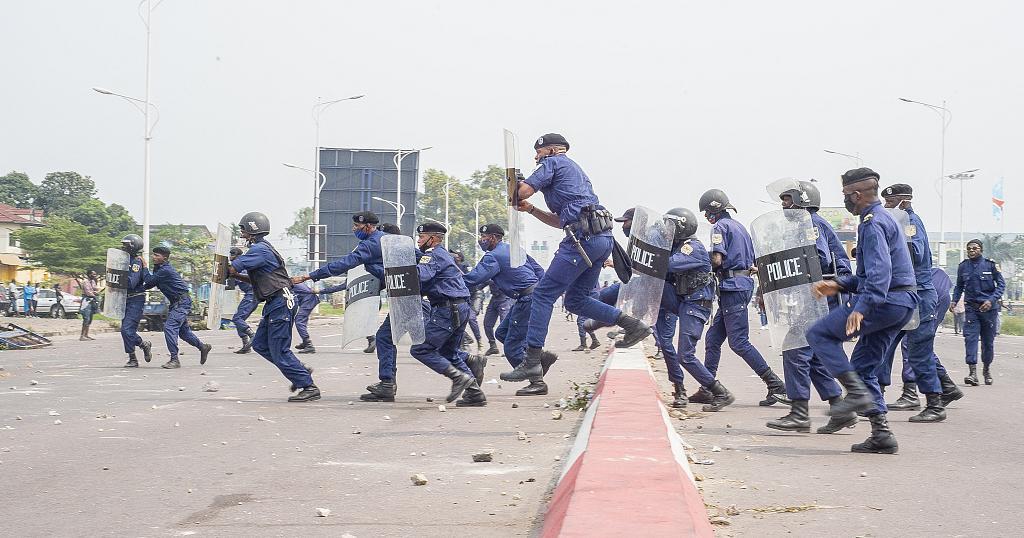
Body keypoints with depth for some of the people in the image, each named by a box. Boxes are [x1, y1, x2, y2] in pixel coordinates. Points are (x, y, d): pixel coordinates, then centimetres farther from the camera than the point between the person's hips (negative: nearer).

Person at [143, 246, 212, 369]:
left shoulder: (165, 270, -18)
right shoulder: (160, 268, 13)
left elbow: (150, 281, -16)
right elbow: (151, 284, 15)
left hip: (182, 302, -11)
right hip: (175, 303, 11)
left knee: (169, 326, -19)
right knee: (183, 330, 19)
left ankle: (174, 359, -20)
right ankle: (203, 347, 37)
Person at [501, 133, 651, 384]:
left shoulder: (553, 162, 6)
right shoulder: (575, 171, 33)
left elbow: (522, 191, -5)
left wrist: (515, 183, 18)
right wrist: (530, 209, 27)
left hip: (583, 237, -9)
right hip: (603, 238, 9)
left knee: (543, 294, -6)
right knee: (575, 300, 17)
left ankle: (532, 361, -11)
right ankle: (633, 325, 8)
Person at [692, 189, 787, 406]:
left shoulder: (720, 227, -7)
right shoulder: (739, 226, 22)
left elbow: (717, 260, -18)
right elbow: (752, 261, 22)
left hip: (732, 286, -10)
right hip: (744, 282, 10)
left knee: (739, 342, -10)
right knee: (713, 338, 12)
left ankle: (776, 385, -12)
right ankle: (707, 390, 12)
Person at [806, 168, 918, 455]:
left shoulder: (873, 223, -12)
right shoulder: (884, 218, 22)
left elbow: (879, 271, -26)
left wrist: (861, 308, -35)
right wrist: (838, 285, 19)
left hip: (886, 301, -10)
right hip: (903, 302, 10)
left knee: (819, 334, -6)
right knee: (863, 366, 13)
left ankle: (857, 392, -14)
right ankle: (882, 434, 8)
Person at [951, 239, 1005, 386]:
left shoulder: (990, 265, -2)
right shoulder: (963, 266, 6)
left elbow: (1001, 284, -1)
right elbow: (959, 286, 18)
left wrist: (991, 300, -14)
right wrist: (954, 301, 2)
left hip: (988, 307, -1)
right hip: (971, 307, 1)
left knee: (988, 341, 7)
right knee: (970, 338, -14)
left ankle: (986, 369, 28)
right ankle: (973, 373, -20)